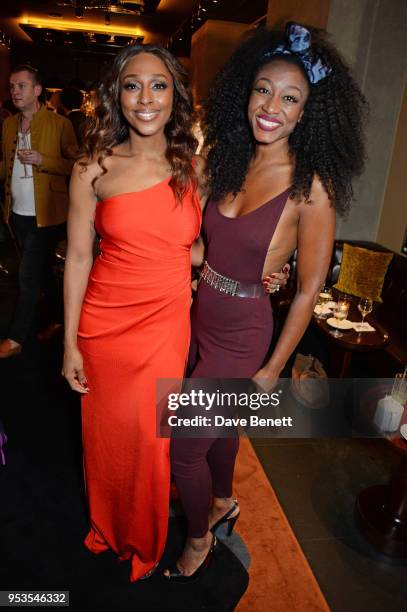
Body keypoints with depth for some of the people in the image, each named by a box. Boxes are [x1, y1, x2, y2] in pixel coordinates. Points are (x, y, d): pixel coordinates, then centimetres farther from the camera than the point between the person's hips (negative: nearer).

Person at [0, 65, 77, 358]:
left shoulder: (60, 124, -7)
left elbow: (74, 165, -8)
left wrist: (42, 160, -20)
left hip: (45, 215, -6)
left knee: (28, 275, -6)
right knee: (42, 270, 16)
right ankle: (59, 319, 33)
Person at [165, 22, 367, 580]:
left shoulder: (311, 188, -18)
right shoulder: (233, 163, 1)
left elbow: (308, 291, -13)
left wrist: (272, 369, -9)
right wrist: (191, 301, 9)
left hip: (241, 334, -6)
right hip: (200, 317, 6)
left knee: (183, 450, 6)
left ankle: (200, 540, 37)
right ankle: (223, 503, 55)